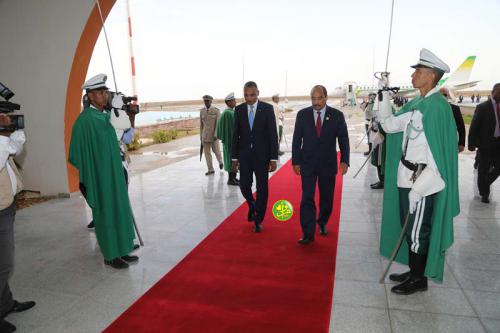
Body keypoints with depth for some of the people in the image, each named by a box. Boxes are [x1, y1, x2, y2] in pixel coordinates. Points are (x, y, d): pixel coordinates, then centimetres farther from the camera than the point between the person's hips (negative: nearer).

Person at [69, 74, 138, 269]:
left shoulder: (105, 117, 9)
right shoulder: (84, 120, -14)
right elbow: (80, 153, -15)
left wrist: (119, 170, 15)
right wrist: (87, 180, -16)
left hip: (114, 175, 8)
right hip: (99, 177, -8)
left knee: (119, 211, 12)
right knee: (105, 214, 3)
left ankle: (121, 250, 25)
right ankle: (110, 256, 17)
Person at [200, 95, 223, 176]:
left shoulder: (216, 110, -9)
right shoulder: (202, 111, 4)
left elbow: (218, 123, -13)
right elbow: (201, 124, 9)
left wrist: (216, 135, -21)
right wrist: (201, 135, 9)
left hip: (214, 134, -4)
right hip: (205, 134, 4)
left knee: (216, 150, 5)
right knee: (207, 152, -1)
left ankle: (220, 161, 37)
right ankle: (210, 170, 5)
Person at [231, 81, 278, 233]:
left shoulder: (267, 108, -6)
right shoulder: (239, 109, 2)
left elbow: (273, 134, -7)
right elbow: (236, 134, 4)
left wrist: (274, 158, -11)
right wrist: (234, 157, 1)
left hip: (262, 154, -2)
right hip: (245, 154, 2)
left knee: (262, 188, 2)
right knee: (244, 185, 0)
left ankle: (258, 220, 16)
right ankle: (252, 205, 33)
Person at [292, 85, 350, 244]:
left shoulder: (337, 115, -2)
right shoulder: (302, 114, -1)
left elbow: (343, 140, -1)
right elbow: (296, 139, 2)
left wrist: (344, 160, -11)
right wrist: (296, 161, -2)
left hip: (328, 164, 1)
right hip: (307, 163, 0)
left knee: (326, 198, 13)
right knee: (307, 198, -6)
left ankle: (322, 222, 38)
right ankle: (308, 234, 0)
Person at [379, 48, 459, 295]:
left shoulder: (437, 105, -18)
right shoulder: (416, 104, 8)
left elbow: (438, 153, -21)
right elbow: (389, 125, 13)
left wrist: (417, 188, -22)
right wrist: (385, 94, 8)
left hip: (423, 181, -8)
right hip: (407, 177, 8)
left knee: (417, 231, 5)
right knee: (409, 228, 18)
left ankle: (419, 280, 23)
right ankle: (414, 272, 34)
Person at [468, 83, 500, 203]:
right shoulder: (482, 107, -8)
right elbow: (474, 126, -10)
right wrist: (471, 143, -14)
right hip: (486, 143, -5)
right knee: (483, 169, 5)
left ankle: (485, 184, 33)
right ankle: (484, 193, 19)